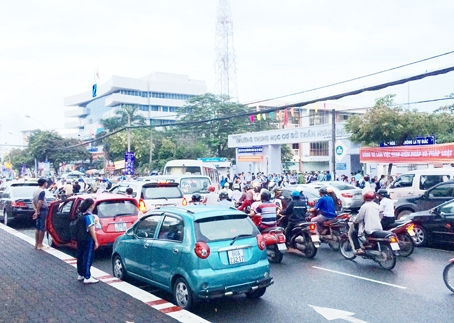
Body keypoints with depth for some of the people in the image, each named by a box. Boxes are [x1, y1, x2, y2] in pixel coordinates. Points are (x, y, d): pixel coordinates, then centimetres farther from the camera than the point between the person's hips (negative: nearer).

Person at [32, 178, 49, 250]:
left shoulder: (35, 191, 12)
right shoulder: (42, 191, -15)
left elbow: (33, 202, 13)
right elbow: (39, 202, -24)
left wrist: (36, 211, 7)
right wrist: (38, 211, -15)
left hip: (39, 212, 9)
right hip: (43, 211, -8)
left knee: (37, 228, 13)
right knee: (42, 228, -2)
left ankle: (36, 244, 18)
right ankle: (40, 244, 1)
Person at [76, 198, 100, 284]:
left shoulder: (80, 214, 9)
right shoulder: (89, 215, -17)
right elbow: (91, 229, -20)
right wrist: (96, 241, -17)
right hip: (88, 240, -9)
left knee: (80, 256, 15)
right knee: (88, 258, -4)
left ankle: (81, 275, 26)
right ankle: (87, 277, -2)